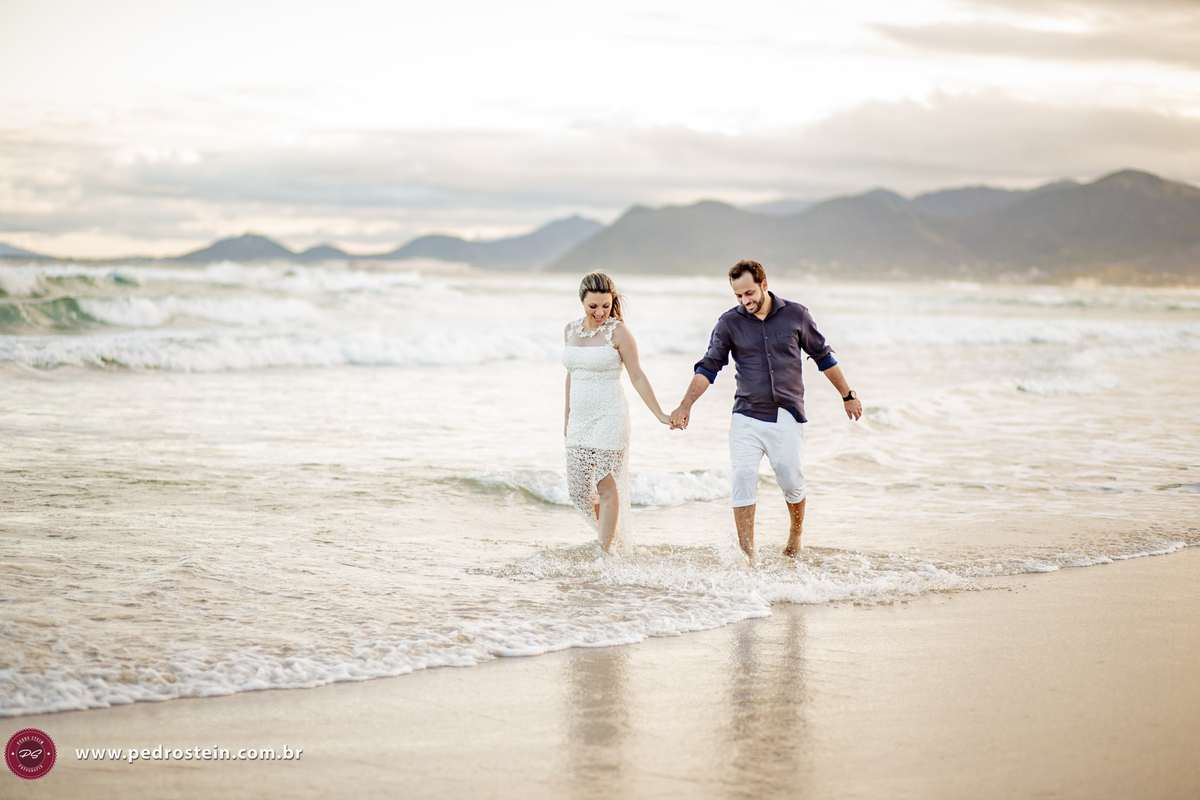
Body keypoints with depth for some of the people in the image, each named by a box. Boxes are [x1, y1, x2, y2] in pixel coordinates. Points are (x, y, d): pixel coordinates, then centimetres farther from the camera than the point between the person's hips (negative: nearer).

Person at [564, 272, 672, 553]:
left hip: (609, 418, -6)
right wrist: (567, 414, 24)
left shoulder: (618, 332, -8)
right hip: (580, 419, 6)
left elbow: (637, 376, -6)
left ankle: (604, 551, 4)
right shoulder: (570, 330, 8)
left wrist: (660, 414, -9)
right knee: (578, 487, 7)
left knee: (606, 486, -4)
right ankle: (614, 533, 27)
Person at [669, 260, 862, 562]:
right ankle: (747, 553, -11)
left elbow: (823, 356, 12)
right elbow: (708, 367, -3)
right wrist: (685, 405, -15)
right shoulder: (729, 323, -1)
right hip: (747, 416, 0)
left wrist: (847, 395, 18)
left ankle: (796, 530, 32)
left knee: (792, 482, 1)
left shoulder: (796, 315, 1)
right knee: (743, 478, -13)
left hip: (787, 417, 0)